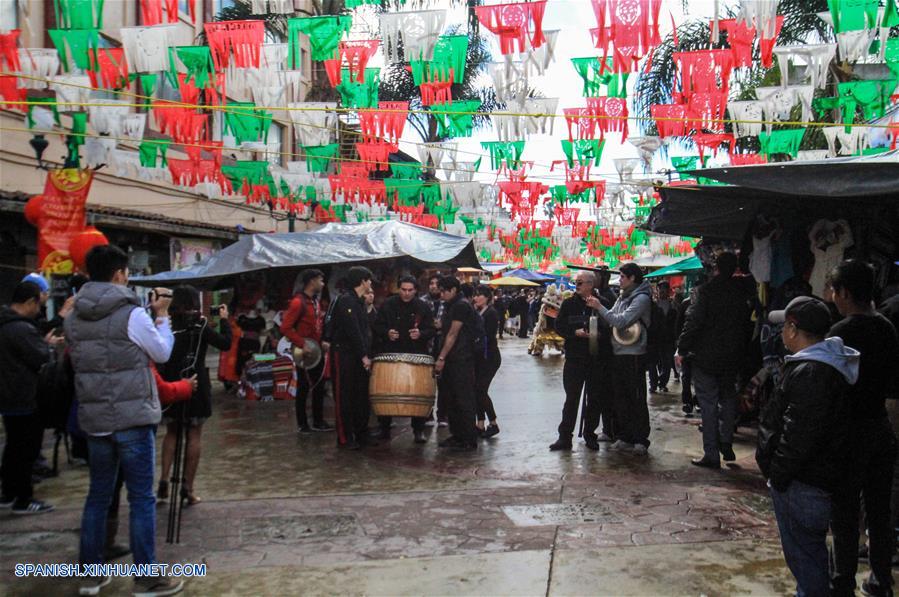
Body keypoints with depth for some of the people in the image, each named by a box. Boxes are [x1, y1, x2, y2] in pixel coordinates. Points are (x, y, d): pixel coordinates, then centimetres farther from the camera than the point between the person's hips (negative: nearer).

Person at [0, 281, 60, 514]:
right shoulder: (21, 329, -24)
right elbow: (40, 358, -20)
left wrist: (44, 342, 9)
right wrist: (47, 343, -2)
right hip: (22, 399, -10)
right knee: (26, 449, 0)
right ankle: (23, 500, 8)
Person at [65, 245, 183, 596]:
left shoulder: (73, 318, 4)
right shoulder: (133, 315, -13)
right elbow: (163, 353, -1)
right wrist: (162, 315, 10)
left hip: (93, 419, 6)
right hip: (133, 418, -6)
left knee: (98, 495, 17)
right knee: (141, 498, 2)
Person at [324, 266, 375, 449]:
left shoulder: (360, 302, 16)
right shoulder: (346, 300, -13)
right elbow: (352, 331, -19)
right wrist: (364, 356, -19)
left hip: (359, 355, 9)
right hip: (344, 353, -9)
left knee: (362, 395, 10)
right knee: (345, 396, -1)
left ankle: (361, 434, 18)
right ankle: (345, 437, 5)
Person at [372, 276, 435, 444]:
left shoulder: (423, 307, 2)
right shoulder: (388, 305, 2)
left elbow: (431, 330, 3)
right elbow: (376, 326, 6)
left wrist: (420, 334, -17)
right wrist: (386, 333, -14)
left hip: (416, 355, 0)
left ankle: (419, 430, 10)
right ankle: (385, 428, 19)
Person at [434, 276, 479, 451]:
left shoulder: (462, 306, -13)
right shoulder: (449, 306, 16)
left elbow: (453, 334, -16)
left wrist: (441, 358, -17)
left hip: (462, 360, -9)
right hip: (451, 359, 9)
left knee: (464, 400, -4)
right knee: (451, 399, 13)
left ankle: (470, 440, 2)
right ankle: (457, 435, 22)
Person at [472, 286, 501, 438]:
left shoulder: (491, 313, -11)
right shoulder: (477, 312, 12)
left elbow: (487, 336, -19)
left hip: (489, 357, -8)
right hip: (479, 357, 8)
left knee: (481, 390, -9)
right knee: (478, 390, 7)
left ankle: (493, 424, 5)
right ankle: (480, 425, 14)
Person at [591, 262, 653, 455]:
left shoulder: (641, 298, -11)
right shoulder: (623, 297, 15)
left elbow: (621, 321, -19)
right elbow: (611, 321, 13)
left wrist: (600, 307, -14)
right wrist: (597, 309, -1)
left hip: (634, 356, -8)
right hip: (618, 354, 8)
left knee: (637, 399, 0)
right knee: (620, 399, 12)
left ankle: (641, 440, 8)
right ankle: (624, 438, 21)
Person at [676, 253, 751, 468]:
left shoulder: (707, 290, -14)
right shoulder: (742, 293, 3)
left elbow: (694, 321, -18)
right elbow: (746, 324, 8)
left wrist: (682, 348, -10)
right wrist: (740, 351, 17)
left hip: (706, 356, -5)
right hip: (732, 357, 5)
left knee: (709, 404, 1)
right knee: (727, 398, 21)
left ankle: (711, 454, 3)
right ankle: (726, 444, 21)